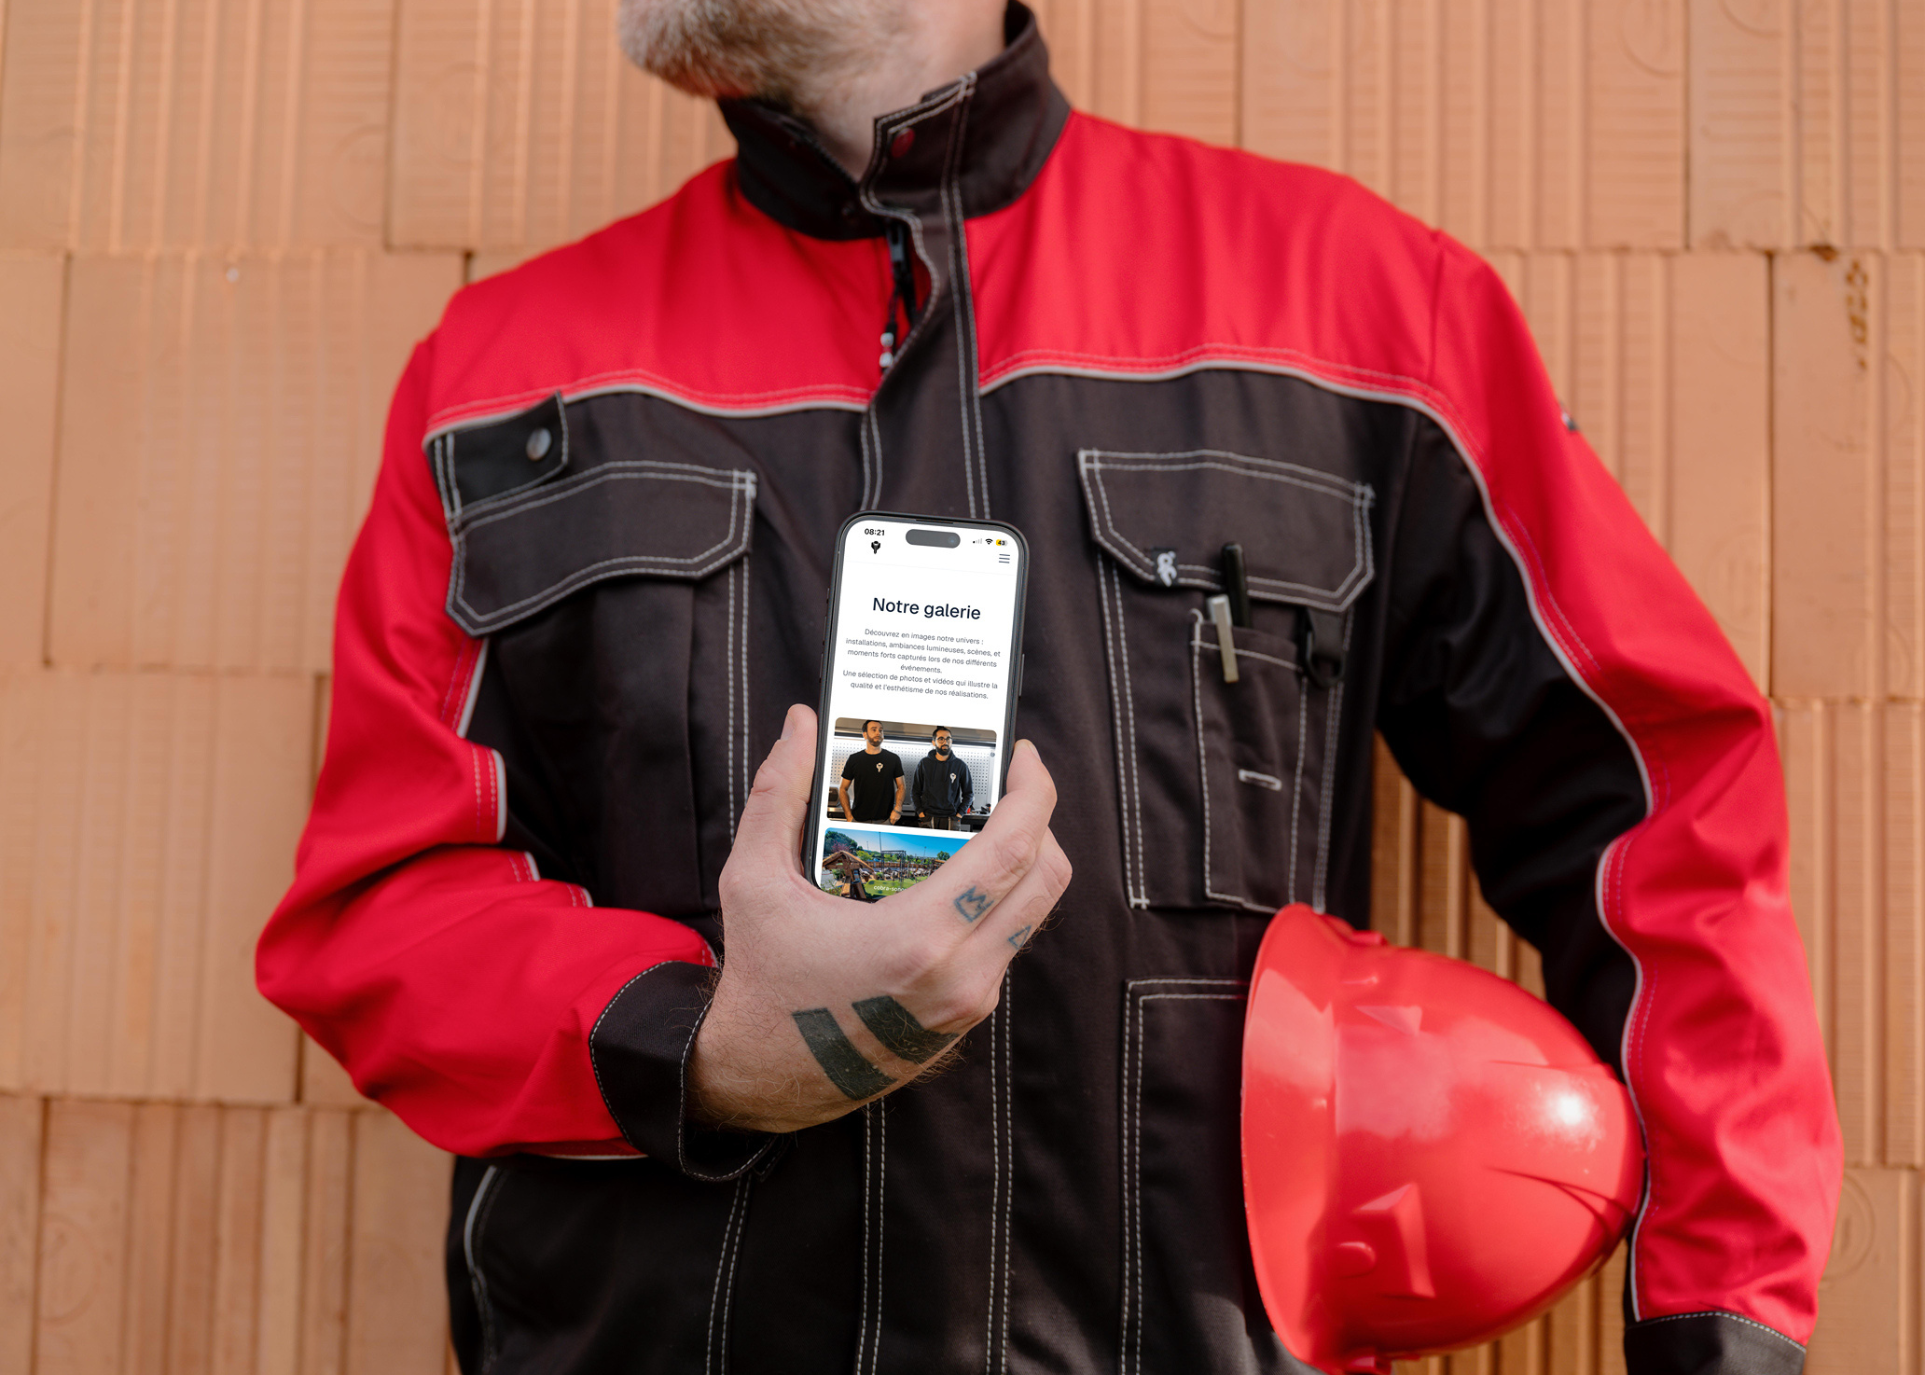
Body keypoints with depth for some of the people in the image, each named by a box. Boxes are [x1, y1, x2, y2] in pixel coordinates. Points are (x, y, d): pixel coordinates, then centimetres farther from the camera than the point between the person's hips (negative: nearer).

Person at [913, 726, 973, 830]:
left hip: (951, 819, 0)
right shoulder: (924, 764, 8)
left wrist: (960, 814, 1)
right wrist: (920, 812, -1)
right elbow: (916, 792, 11)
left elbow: (969, 793, 12)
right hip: (928, 817, 0)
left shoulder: (960, 766, 6)